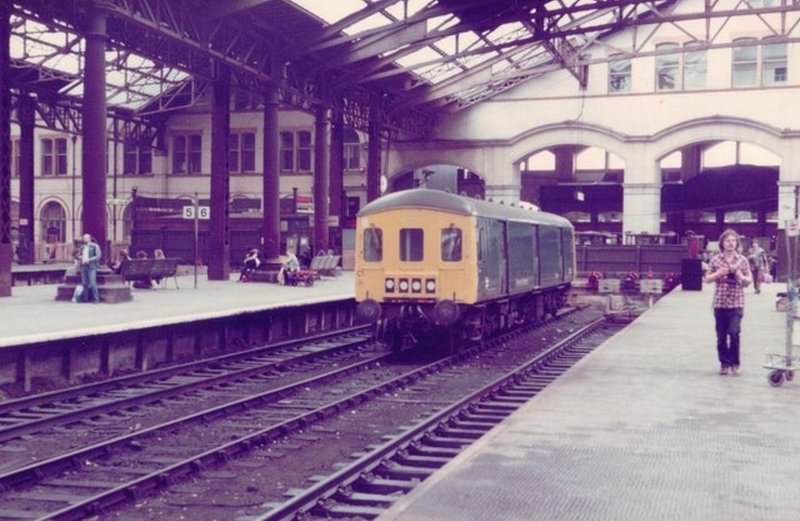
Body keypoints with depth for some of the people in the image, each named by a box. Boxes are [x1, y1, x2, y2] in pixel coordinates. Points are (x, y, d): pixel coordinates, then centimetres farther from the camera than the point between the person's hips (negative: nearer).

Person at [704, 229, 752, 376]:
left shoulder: (742, 260, 3)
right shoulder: (716, 260, 3)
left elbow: (749, 281, 8)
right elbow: (707, 279, 7)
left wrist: (741, 277, -14)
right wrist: (718, 274, -12)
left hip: (736, 303, -1)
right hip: (720, 303, 1)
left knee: (734, 333, -12)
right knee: (721, 336, 6)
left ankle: (734, 363, 3)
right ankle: (724, 363, 19)